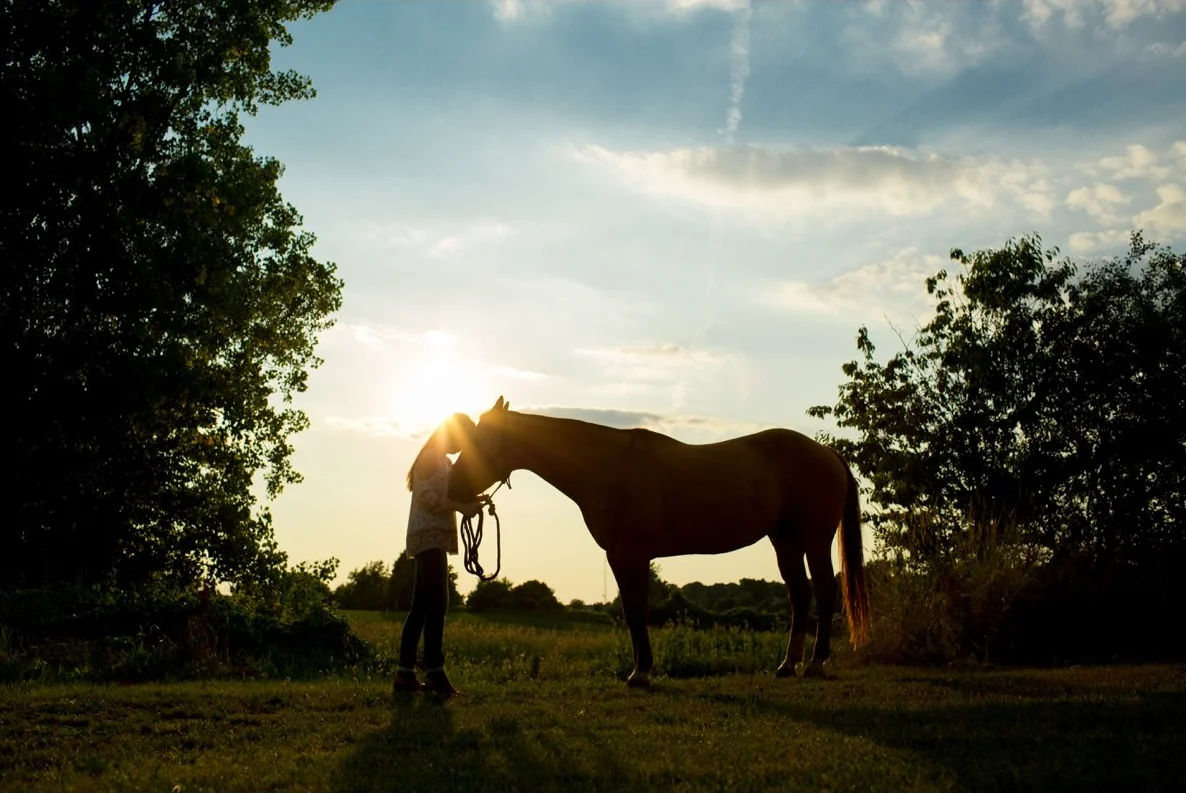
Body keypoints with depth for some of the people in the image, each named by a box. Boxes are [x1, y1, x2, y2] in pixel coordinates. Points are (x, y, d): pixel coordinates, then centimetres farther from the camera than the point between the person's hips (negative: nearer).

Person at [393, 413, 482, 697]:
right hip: (429, 537, -10)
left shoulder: (441, 460, 24)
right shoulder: (432, 457, -6)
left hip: (432, 538, 10)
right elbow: (426, 496, -18)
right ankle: (434, 672, -19)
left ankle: (405, 673, 9)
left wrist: (468, 503, 10)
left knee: (421, 606, 8)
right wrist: (461, 505, -18)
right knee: (437, 602, -15)